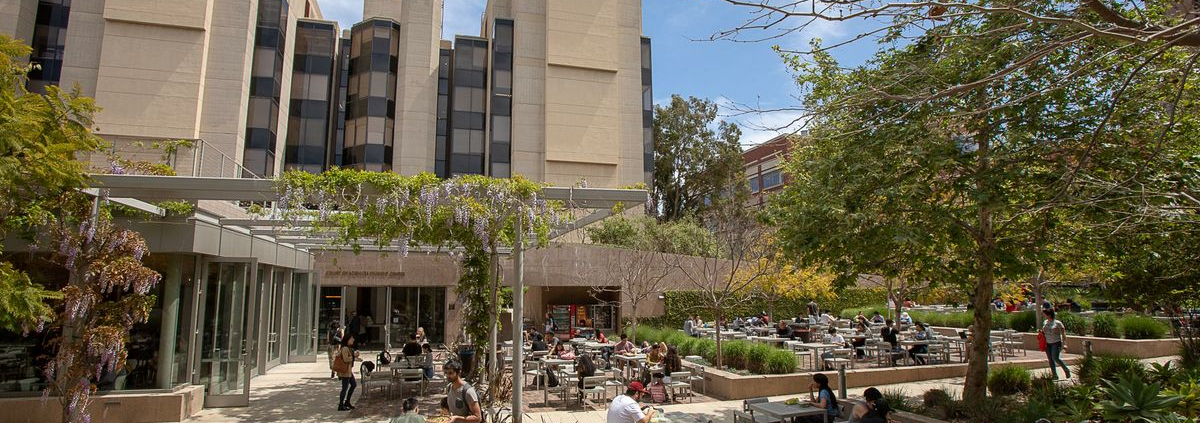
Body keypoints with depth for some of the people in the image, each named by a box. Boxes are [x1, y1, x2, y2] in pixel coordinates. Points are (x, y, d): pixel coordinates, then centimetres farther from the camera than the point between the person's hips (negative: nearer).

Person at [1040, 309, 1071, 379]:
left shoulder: (1058, 323, -7)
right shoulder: (1045, 322, 11)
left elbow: (1063, 334, -7)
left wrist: (1064, 344, -13)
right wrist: (1040, 331, 0)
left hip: (1056, 343, -6)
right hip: (1047, 343, 6)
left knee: (1055, 358, -17)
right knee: (1050, 359, 3)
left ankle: (1066, 370, 6)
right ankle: (1054, 375, 10)